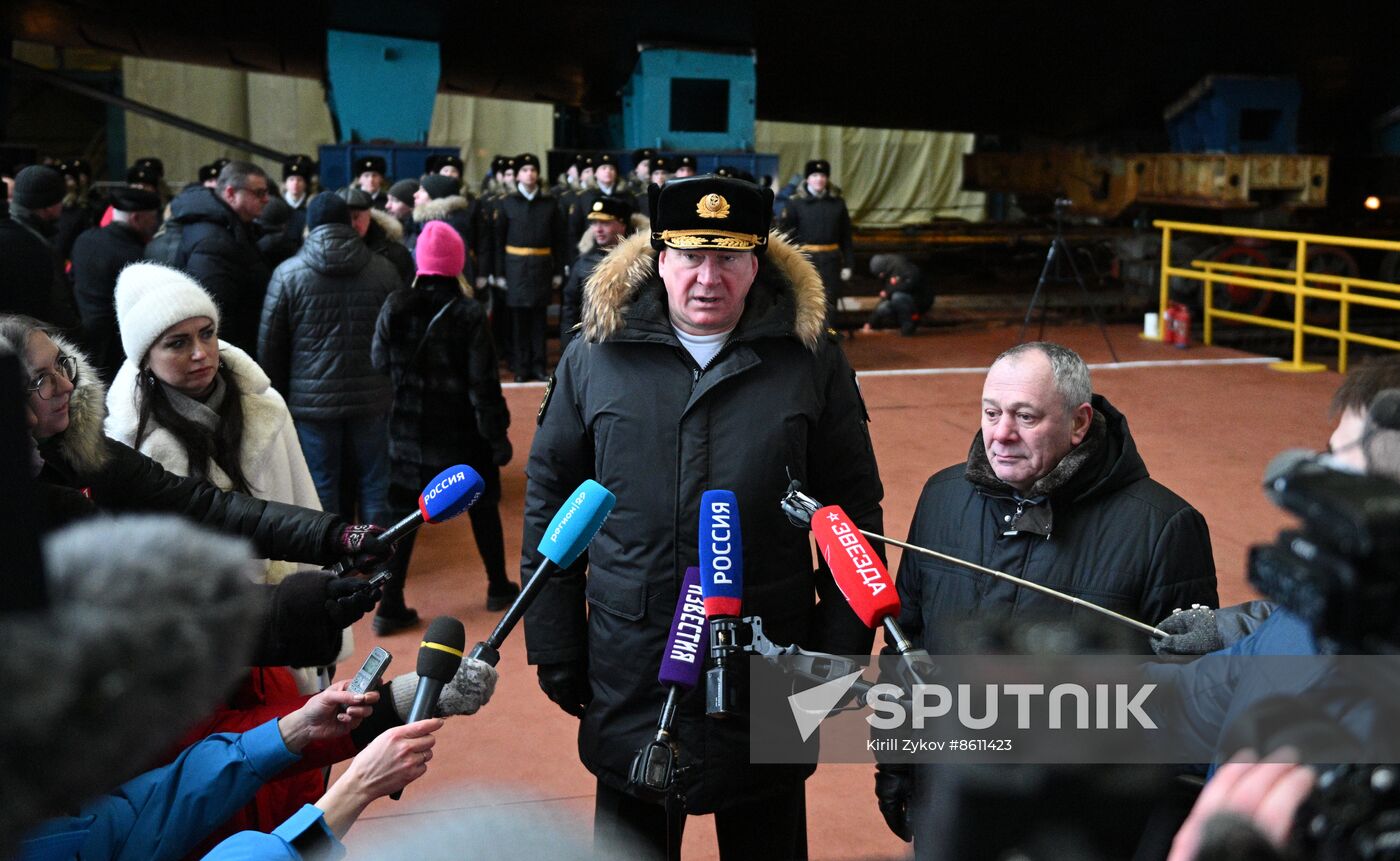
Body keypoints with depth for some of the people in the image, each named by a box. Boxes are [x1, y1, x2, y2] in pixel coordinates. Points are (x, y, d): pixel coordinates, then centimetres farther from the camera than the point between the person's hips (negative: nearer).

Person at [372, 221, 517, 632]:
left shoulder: (394, 309, -5)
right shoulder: (468, 313, -13)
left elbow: (380, 367, 1)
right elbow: (483, 382, -13)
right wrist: (497, 435, -6)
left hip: (407, 432, 2)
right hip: (461, 434, -2)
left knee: (404, 514, 9)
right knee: (482, 506, 16)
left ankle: (390, 605, 7)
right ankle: (499, 588, 29)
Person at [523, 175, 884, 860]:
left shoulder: (810, 361, -3)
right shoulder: (594, 358, -1)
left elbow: (854, 513, 1)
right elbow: (548, 502, 4)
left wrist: (843, 652, -2)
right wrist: (554, 649, 2)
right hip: (630, 669, 1)